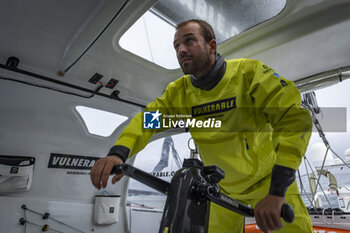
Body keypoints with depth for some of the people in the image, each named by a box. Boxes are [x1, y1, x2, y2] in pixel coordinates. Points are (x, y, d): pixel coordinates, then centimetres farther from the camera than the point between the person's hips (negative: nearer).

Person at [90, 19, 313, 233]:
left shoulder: (249, 72, -20)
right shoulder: (179, 92, -8)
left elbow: (295, 119, -26)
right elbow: (147, 119, -13)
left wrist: (277, 192, -34)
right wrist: (118, 153, -34)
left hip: (269, 179, -2)